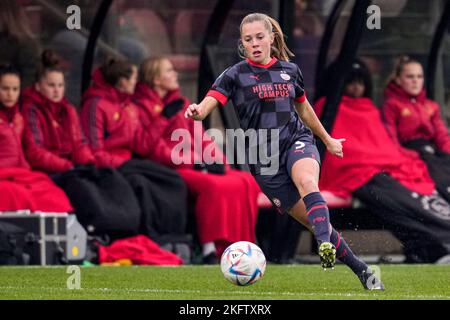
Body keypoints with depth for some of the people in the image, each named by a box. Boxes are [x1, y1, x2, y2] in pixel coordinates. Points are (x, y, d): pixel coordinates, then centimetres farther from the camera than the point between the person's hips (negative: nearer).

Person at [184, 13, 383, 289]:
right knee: (314, 221, -7)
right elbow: (210, 102, -17)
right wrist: (197, 111, -41)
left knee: (306, 181, -36)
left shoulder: (290, 70, 9)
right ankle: (361, 269, 6)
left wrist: (328, 139, 36)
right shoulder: (235, 75, -1)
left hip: (298, 141, 1)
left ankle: (326, 246, -52)